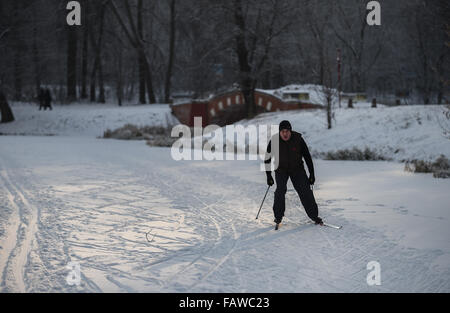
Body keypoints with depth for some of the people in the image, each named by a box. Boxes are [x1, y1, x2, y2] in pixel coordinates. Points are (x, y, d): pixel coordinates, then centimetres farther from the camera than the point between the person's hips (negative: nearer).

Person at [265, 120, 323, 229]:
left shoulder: (298, 139, -19)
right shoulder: (274, 141, -18)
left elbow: (307, 156, -9)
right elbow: (267, 159, -5)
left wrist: (312, 174, -9)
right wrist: (269, 175, -7)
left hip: (297, 169, 0)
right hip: (281, 170, 0)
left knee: (305, 190, -10)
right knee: (280, 189, -21)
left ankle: (314, 215, 1)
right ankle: (278, 217, -7)